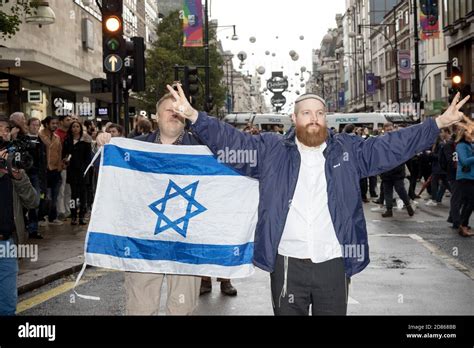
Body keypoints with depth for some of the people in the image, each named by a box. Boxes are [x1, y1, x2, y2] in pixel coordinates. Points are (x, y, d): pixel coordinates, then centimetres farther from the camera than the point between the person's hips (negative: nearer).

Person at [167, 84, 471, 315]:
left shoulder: (349, 150, 7)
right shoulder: (272, 150, 4)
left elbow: (395, 145, 7)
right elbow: (231, 141, 0)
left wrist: (439, 123, 3)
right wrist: (193, 116, -11)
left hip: (334, 263, 1)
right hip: (287, 262, -1)